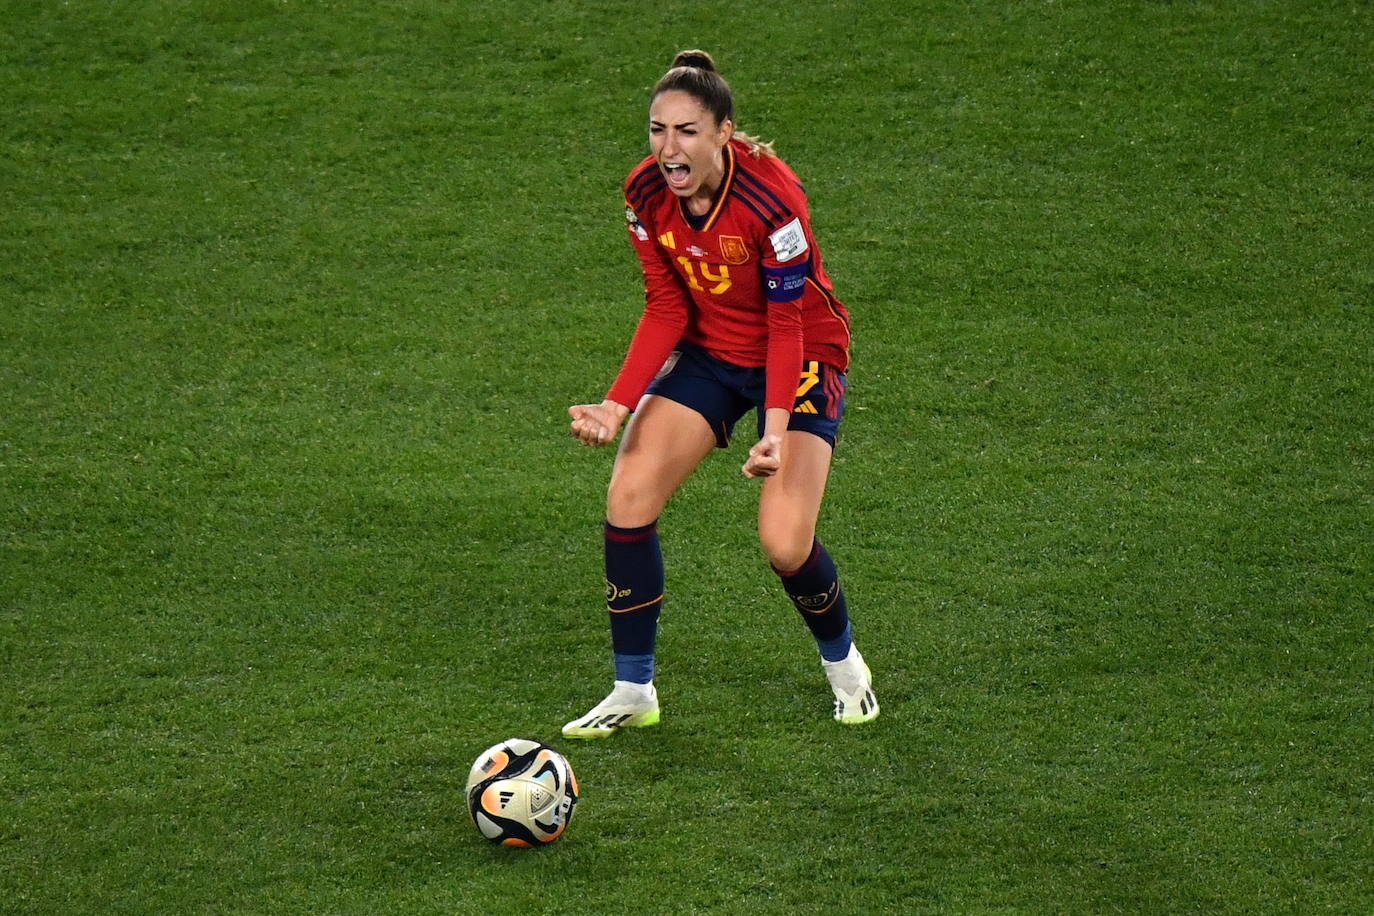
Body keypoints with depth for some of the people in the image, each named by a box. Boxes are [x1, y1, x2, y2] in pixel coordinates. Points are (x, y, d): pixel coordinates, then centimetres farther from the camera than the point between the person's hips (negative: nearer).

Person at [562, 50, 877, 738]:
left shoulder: (771, 197, -29)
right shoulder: (646, 194, -14)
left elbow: (787, 324, -23)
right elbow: (665, 310, -6)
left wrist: (777, 429, -35)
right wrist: (617, 405, -17)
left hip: (799, 357, -5)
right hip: (708, 354, 5)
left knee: (784, 545, -16)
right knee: (627, 496, -14)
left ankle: (843, 664, 18)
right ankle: (633, 693, 1)